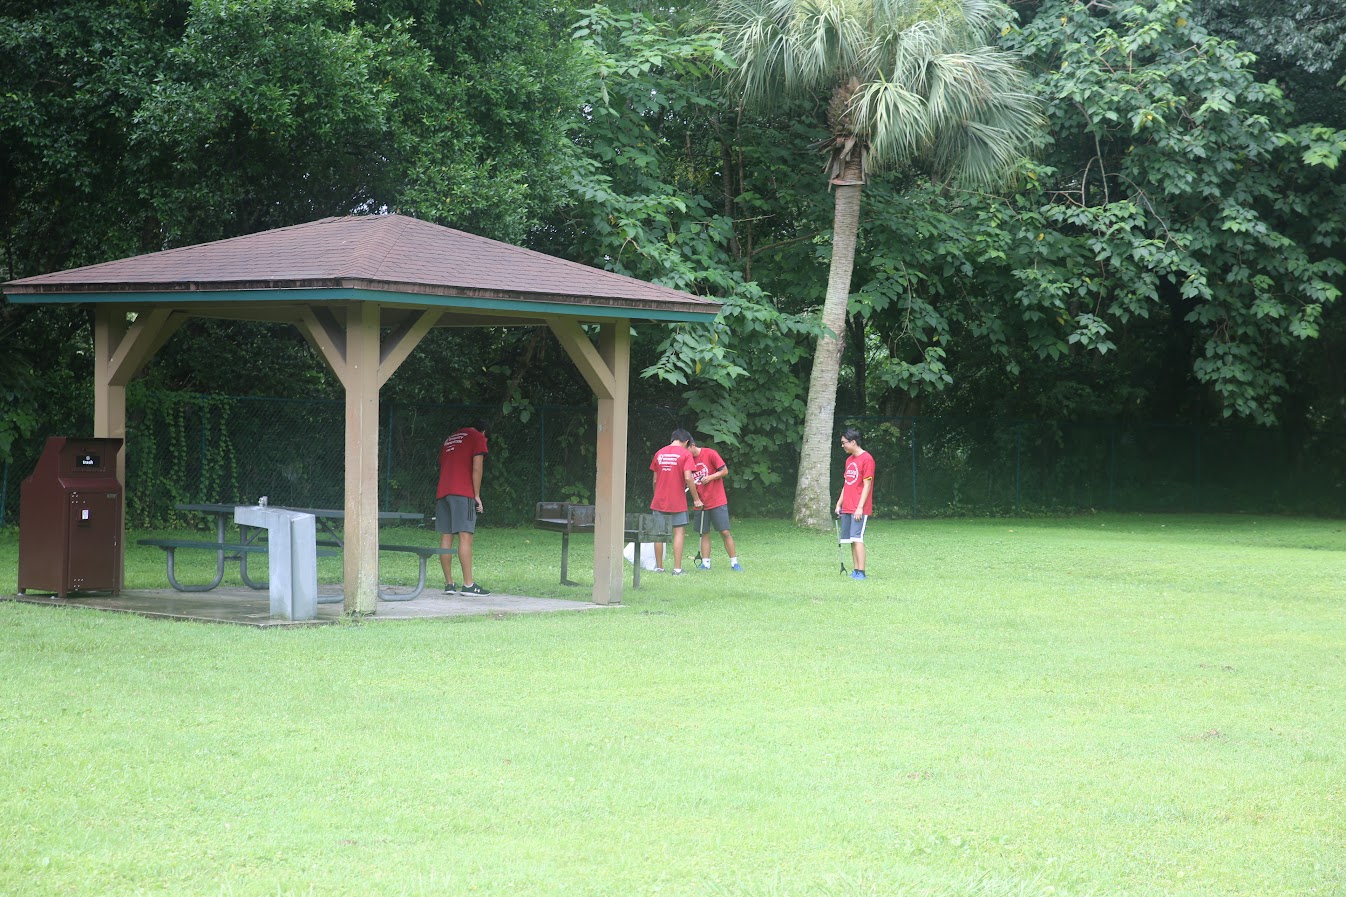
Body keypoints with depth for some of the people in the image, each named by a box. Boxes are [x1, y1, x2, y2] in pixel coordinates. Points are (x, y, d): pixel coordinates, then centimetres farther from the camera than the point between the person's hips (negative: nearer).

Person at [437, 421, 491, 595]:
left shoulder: (449, 439, 26)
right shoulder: (478, 438, 6)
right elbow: (476, 468, -5)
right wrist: (477, 495, -2)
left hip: (442, 493, 7)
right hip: (463, 493, -7)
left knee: (446, 537, 5)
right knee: (465, 537, -10)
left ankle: (449, 584, 4)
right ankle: (468, 585, -15)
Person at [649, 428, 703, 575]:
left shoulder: (659, 453, 7)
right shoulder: (685, 454, -6)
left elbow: (655, 480, 11)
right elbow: (688, 478, -15)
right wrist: (696, 498, -7)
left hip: (659, 501, 4)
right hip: (677, 501, -4)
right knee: (679, 532, 1)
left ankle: (659, 567, 15)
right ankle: (677, 568, -4)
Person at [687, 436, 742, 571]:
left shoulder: (710, 454, -10)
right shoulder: (689, 460, 5)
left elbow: (725, 471, -7)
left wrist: (710, 477, -20)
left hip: (718, 502, -5)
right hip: (701, 503, 5)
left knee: (725, 532, -4)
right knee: (704, 534, 6)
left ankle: (734, 562, 2)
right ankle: (705, 563, 10)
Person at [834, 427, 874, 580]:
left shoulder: (866, 459, -10)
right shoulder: (849, 460, 16)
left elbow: (867, 485, -13)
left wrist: (860, 507, -17)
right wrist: (839, 504, 17)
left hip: (860, 510, -8)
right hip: (847, 508, 8)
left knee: (857, 538, -13)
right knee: (852, 539, 6)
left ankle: (861, 572, -14)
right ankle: (855, 570, 8)